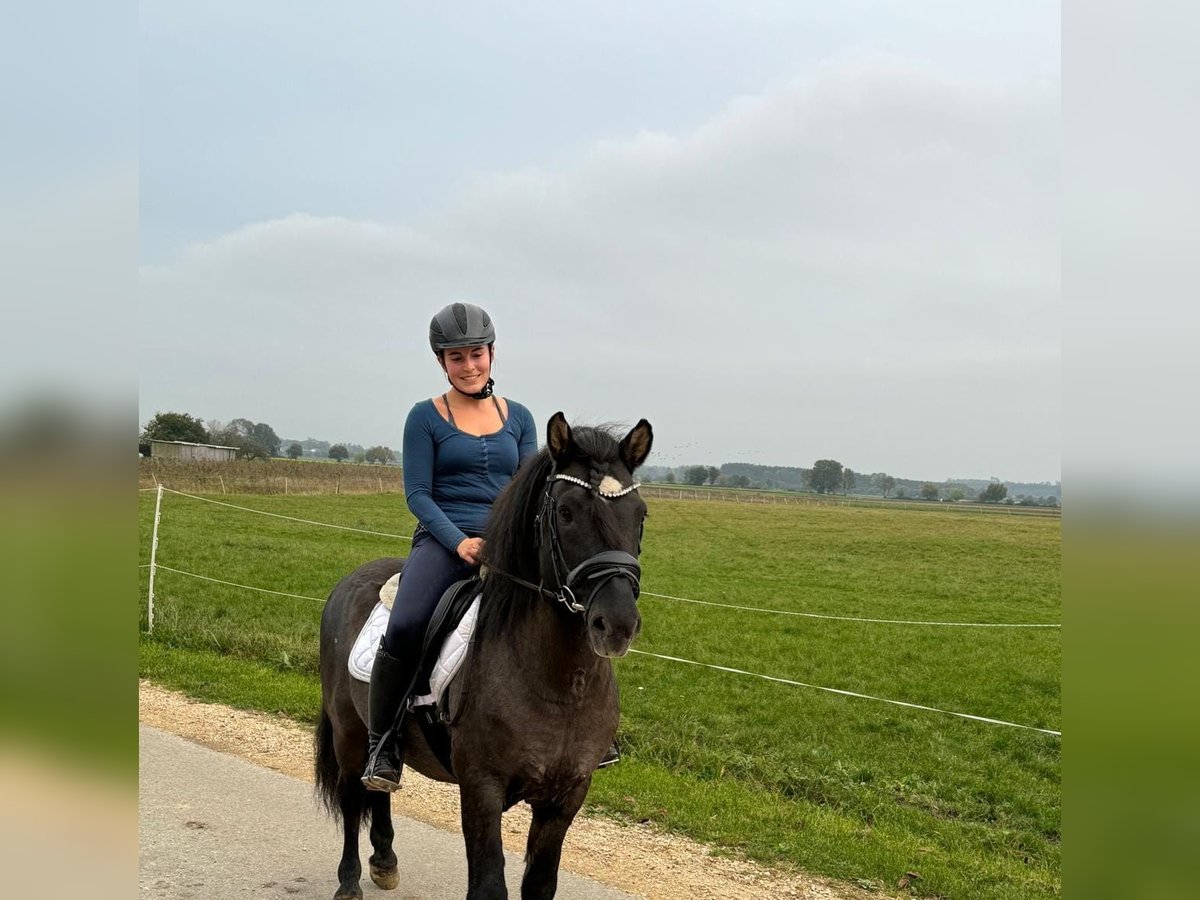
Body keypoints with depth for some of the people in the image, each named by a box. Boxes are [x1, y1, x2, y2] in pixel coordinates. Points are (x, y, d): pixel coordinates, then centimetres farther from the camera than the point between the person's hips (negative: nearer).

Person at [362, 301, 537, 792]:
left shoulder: (519, 417, 15)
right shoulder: (426, 417, 5)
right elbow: (417, 493, -1)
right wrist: (461, 542, -16)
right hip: (443, 539, -3)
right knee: (404, 627, -30)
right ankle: (383, 745, -12)